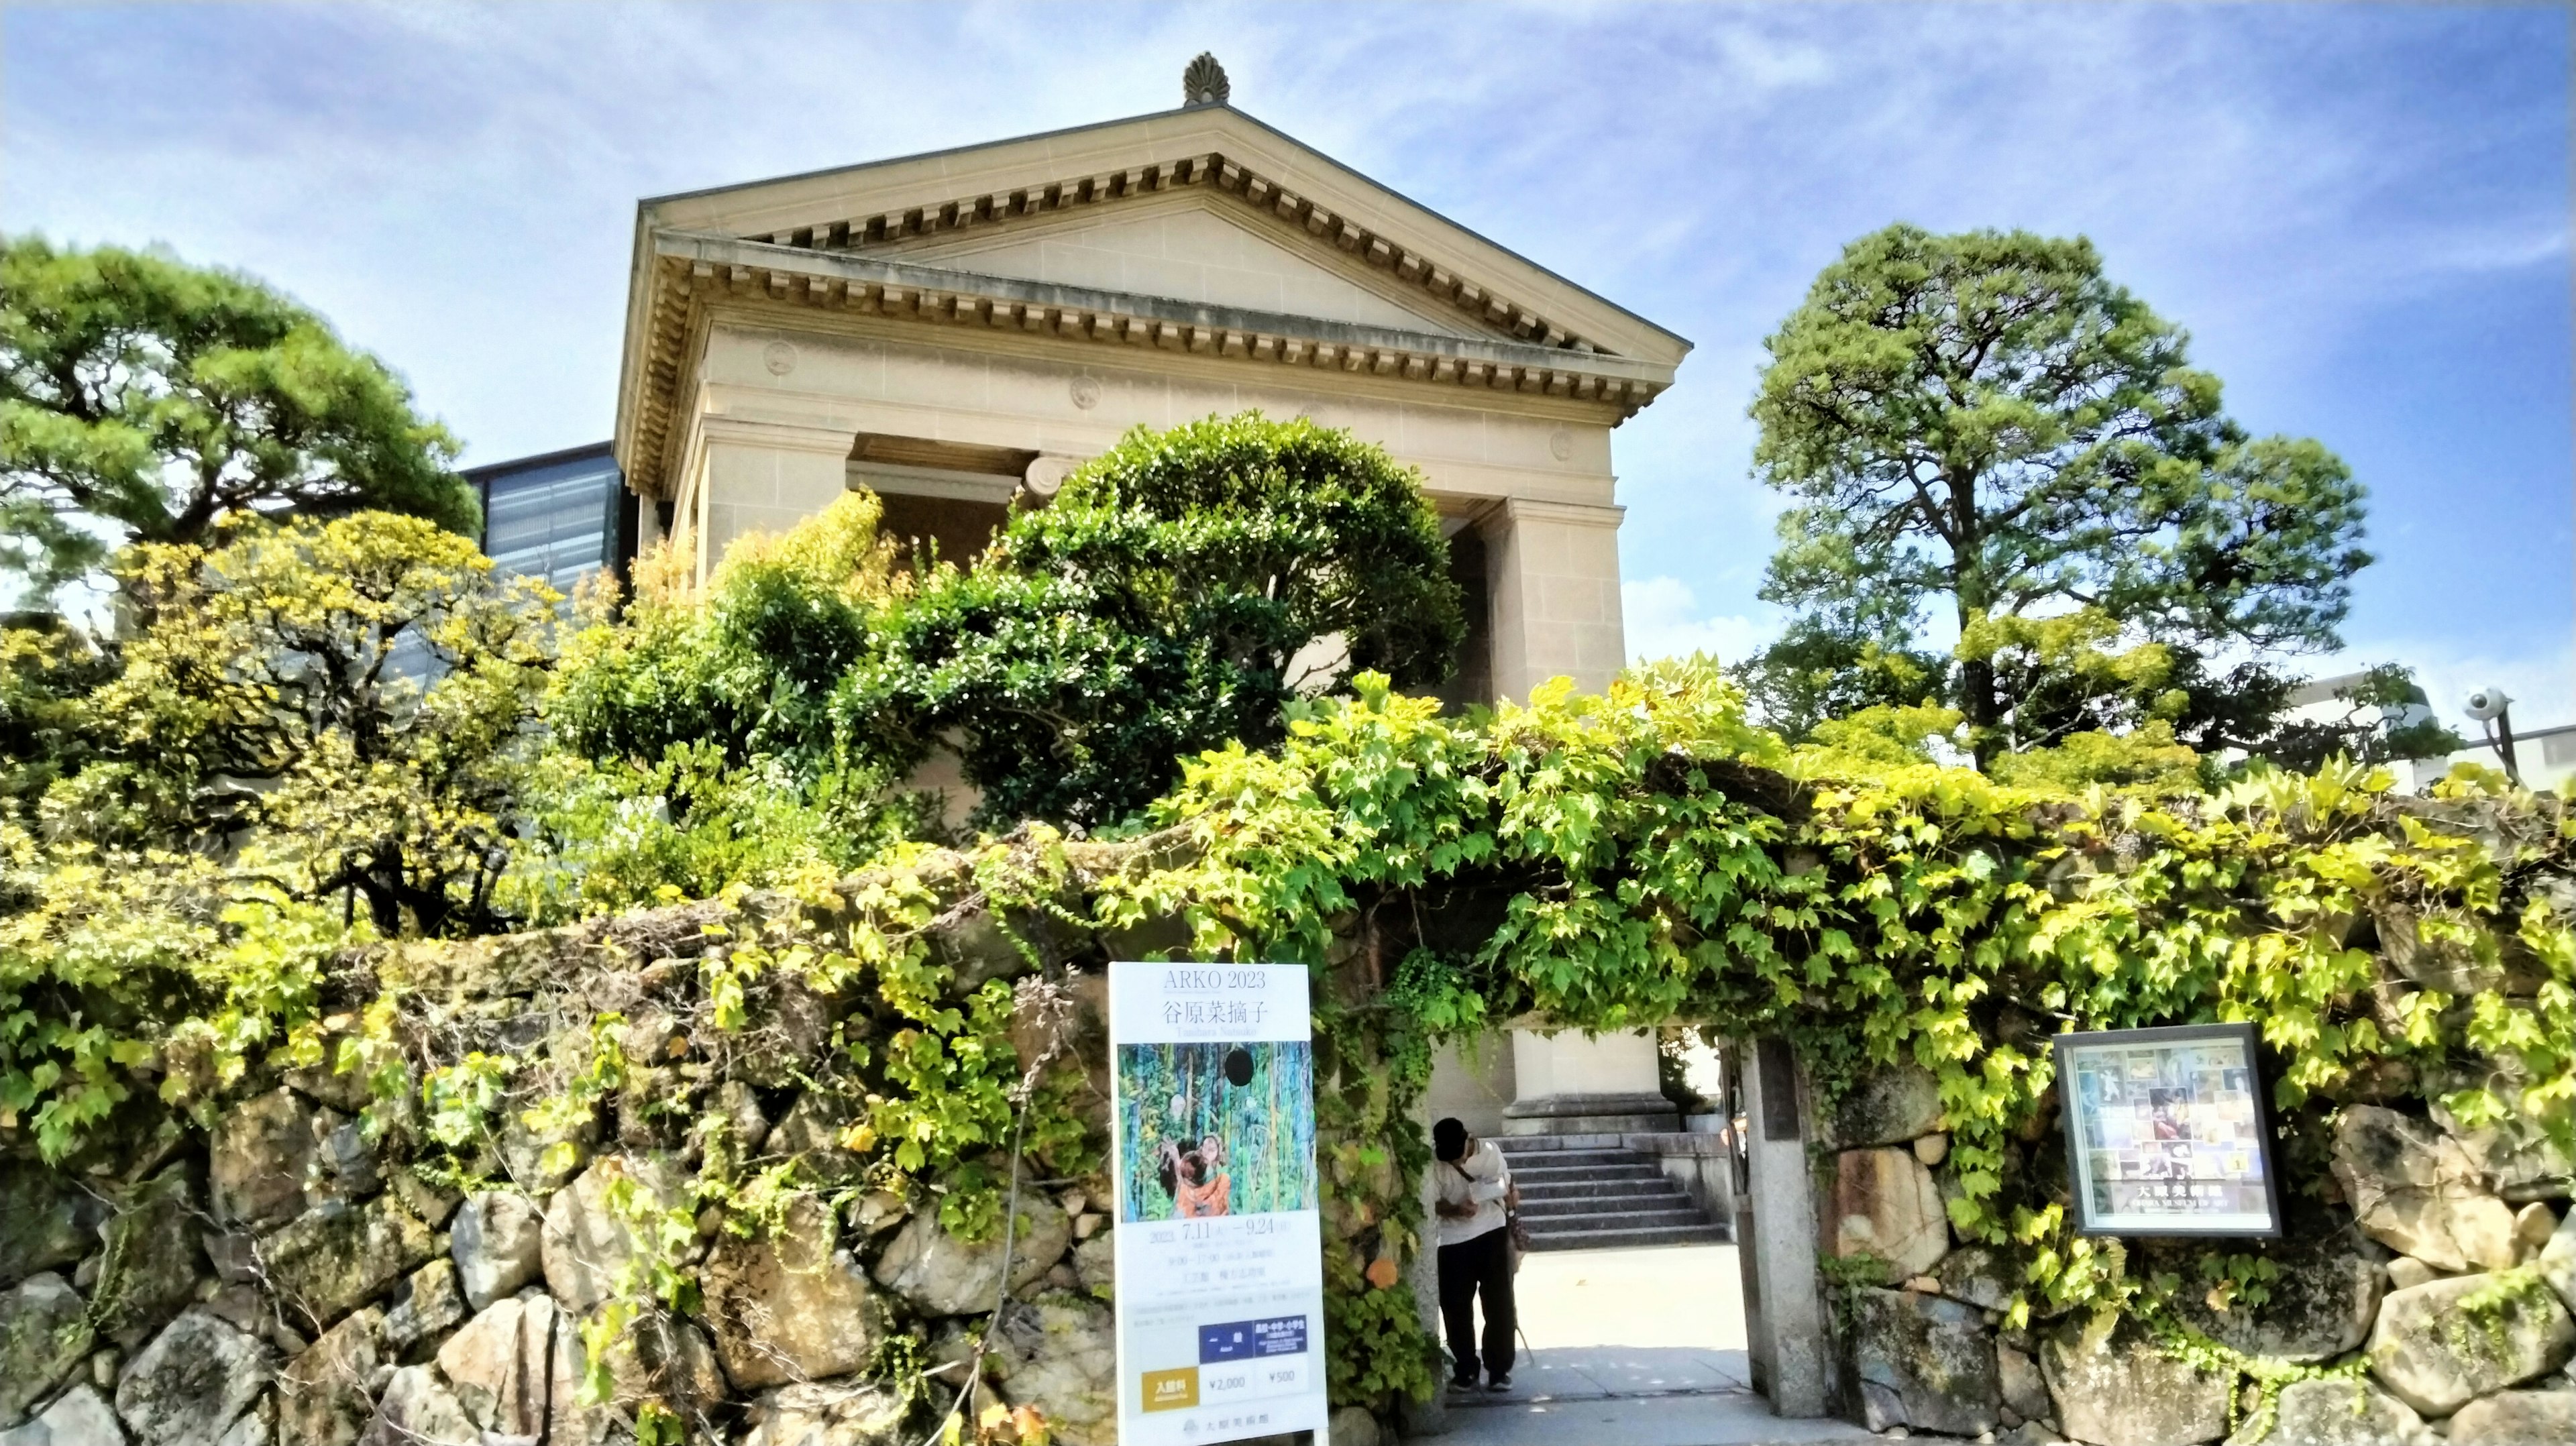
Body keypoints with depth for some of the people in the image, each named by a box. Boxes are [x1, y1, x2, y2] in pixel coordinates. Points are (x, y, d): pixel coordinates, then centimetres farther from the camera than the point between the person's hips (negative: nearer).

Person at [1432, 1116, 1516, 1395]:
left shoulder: (1491, 1151, -4)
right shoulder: (1433, 1164, -12)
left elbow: (1507, 1184, 12)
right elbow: (1433, 1203, -11)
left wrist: (1508, 1194, -6)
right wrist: (1455, 1210, -28)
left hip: (1493, 1235, 1)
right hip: (1453, 1242, -1)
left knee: (1500, 1305, 3)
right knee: (1456, 1309, 5)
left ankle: (1499, 1370, 14)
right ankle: (1465, 1370, 21)